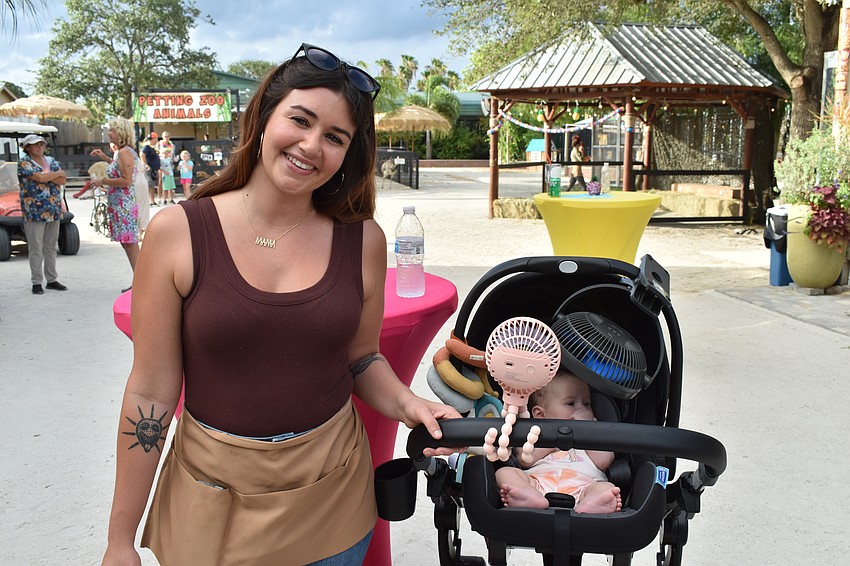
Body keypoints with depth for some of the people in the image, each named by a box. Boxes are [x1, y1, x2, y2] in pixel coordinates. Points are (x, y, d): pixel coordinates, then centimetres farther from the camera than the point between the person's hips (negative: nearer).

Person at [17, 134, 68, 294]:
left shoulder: (51, 161, 14)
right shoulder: (24, 162, -4)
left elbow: (63, 180, 2)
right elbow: (40, 178, -19)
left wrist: (47, 175, -12)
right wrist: (57, 173, -4)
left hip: (54, 211, 5)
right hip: (34, 211, -5)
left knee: (51, 247, 10)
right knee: (36, 249, -2)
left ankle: (52, 280, 17)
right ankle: (37, 283, 3)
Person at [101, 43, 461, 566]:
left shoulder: (362, 239, -5)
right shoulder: (178, 233, -12)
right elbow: (151, 393, -9)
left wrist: (406, 404, -12)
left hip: (332, 495, 2)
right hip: (215, 499, -1)